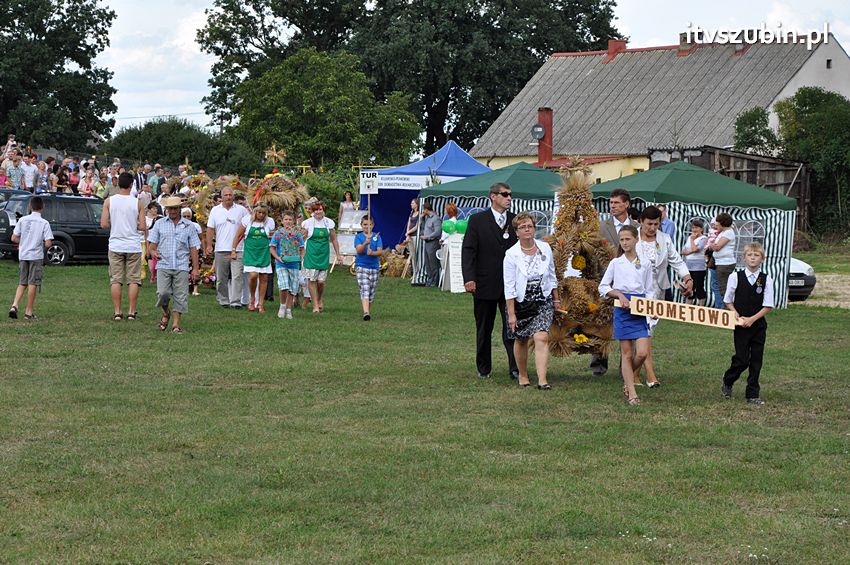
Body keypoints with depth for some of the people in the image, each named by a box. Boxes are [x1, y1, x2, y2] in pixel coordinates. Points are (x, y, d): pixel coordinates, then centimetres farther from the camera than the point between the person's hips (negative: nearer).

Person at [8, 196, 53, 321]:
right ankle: (29, 312, 6)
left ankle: (14, 306, -3)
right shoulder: (44, 223, -8)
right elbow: (48, 243, -14)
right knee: (33, 284, 3)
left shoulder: (22, 220, 0)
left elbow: (14, 238, 0)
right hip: (36, 256, -3)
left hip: (23, 255, 3)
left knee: (22, 283, 14)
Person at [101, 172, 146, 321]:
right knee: (133, 280, 5)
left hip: (115, 246, 1)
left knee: (116, 280, 4)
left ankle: (117, 312, 3)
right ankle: (131, 312, 4)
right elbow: (142, 227, -4)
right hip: (133, 246, -1)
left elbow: (103, 224, -5)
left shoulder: (109, 201, -3)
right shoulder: (137, 203, -4)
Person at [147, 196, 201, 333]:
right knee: (162, 293, -14)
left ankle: (176, 324, 5)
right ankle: (166, 313, 15)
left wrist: (195, 269, 5)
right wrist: (153, 252, -13)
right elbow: (152, 243, 10)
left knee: (180, 296, -3)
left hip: (181, 267, 1)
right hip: (163, 265, 0)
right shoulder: (160, 224, 11)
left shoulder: (188, 226, 10)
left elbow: (194, 249, 10)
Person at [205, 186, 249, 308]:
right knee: (221, 278, 7)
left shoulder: (242, 210, 6)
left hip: (238, 250, -2)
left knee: (237, 276, -10)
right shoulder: (215, 210, 9)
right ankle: (223, 300, 16)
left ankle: (236, 301, -11)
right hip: (221, 249, 2)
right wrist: (209, 245, -2)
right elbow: (210, 229, 7)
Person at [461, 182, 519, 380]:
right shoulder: (477, 220, 0)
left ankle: (515, 368, -7)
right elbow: (468, 250, -4)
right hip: (484, 284, -1)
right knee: (483, 329, 10)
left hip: (510, 284, 1)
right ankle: (484, 369, 21)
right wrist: (469, 278, -13)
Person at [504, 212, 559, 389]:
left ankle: (542, 380, -18)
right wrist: (511, 313, -12)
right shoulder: (511, 255, -11)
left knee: (541, 338, -14)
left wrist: (556, 299, 16)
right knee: (521, 340, 12)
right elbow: (509, 288, -10)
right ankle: (523, 375, 32)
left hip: (543, 302, 1)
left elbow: (552, 276, 12)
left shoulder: (545, 248, -1)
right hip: (521, 303, -1)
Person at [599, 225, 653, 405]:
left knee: (642, 353, -9)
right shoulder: (615, 263, 3)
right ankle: (631, 394, 3)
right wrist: (619, 294, -12)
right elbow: (603, 287, 5)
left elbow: (649, 291, 10)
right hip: (623, 308, -1)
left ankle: (628, 380, 19)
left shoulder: (645, 264, 7)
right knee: (627, 354, 0)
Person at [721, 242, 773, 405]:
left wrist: (752, 319, -13)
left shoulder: (766, 280, -3)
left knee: (756, 360, 3)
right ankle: (727, 382, 23)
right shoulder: (735, 277, -3)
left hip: (758, 325, 1)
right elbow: (728, 301, 6)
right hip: (741, 325, -1)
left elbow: (768, 306, -4)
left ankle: (753, 394, 12)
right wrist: (736, 314, -10)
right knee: (742, 359, -3)